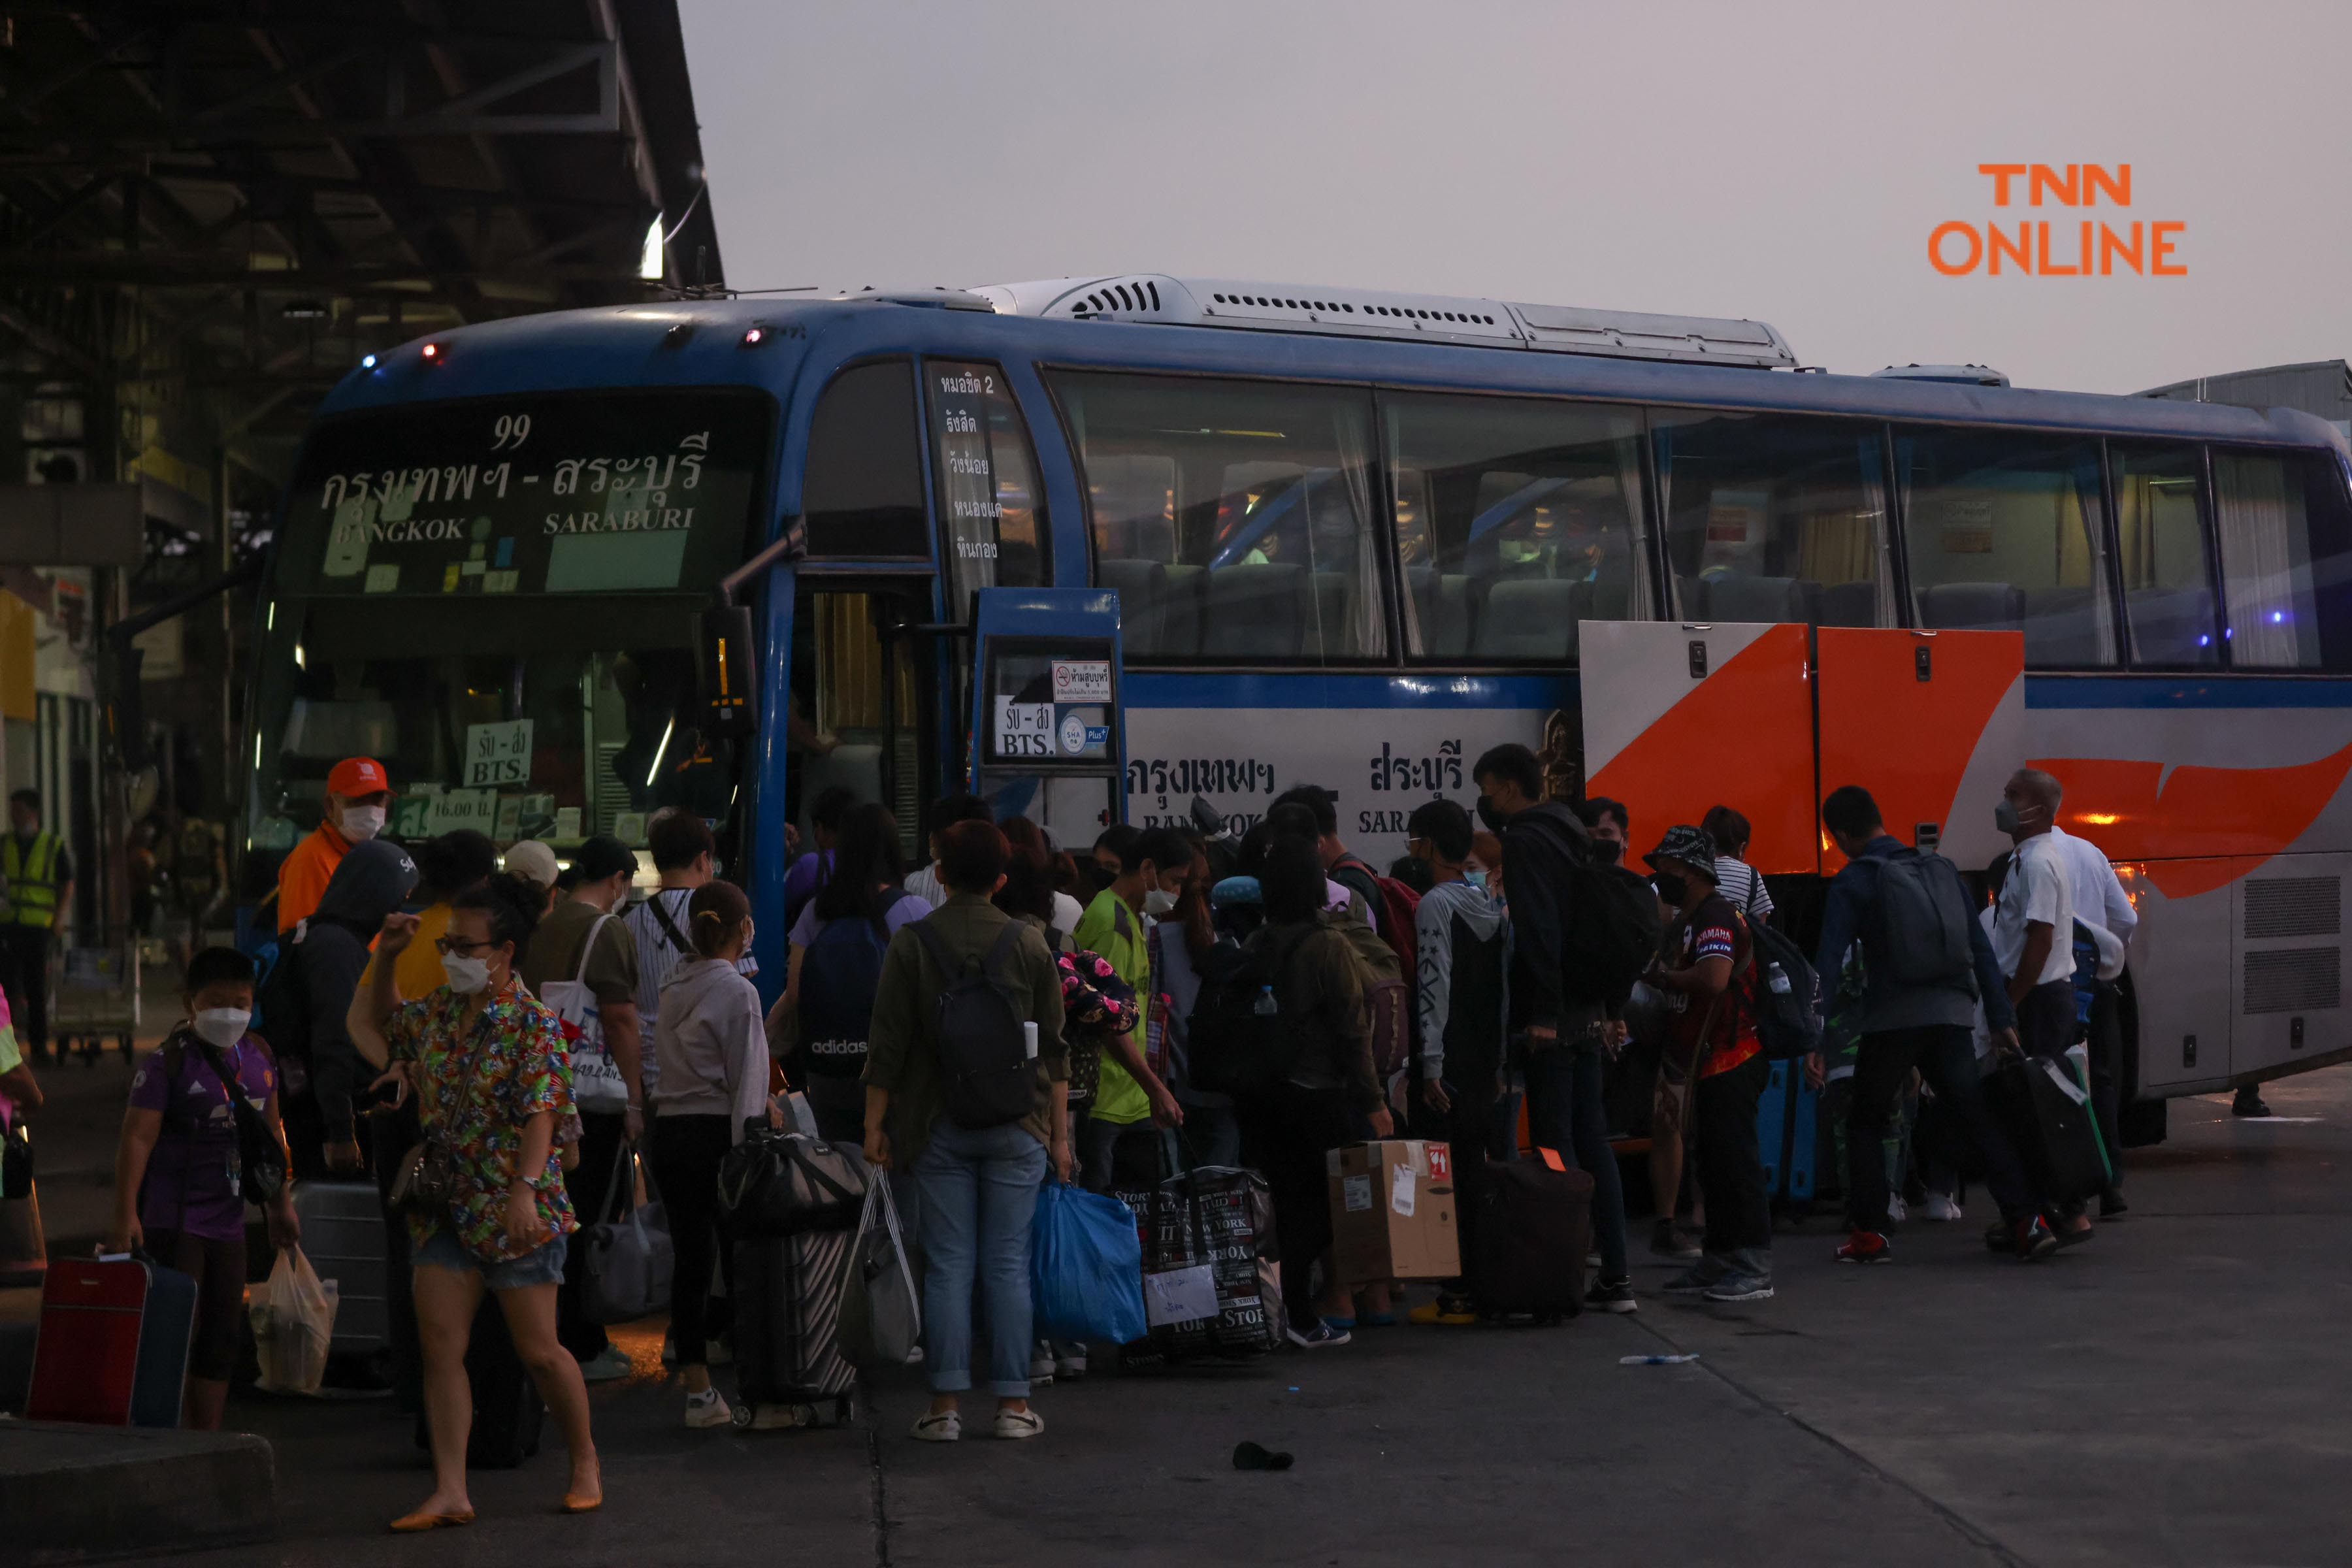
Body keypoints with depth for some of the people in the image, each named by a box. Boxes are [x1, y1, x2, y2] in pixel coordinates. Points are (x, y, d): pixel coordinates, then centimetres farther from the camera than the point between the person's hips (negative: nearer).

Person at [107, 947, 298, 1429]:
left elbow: (271, 1136, 20)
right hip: (172, 1220, -7)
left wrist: (281, 1204, 21)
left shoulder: (258, 1058, 9)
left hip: (227, 1221, 7)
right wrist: (125, 1213, -24)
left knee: (221, 1341, 10)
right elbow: (137, 1138, -17)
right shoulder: (166, 1062, -11)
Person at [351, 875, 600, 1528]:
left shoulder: (533, 1025, -11)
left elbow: (540, 1116, -19)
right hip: (445, 1206, 6)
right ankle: (449, 1492, 0)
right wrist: (386, 959, 13)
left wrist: (525, 1191, -31)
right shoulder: (437, 1014, 9)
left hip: (514, 1210, -6)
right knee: (440, 1349, -2)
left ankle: (585, 1465, 21)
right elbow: (370, 1020, 29)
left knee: (538, 1350, 1)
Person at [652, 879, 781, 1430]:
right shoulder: (737, 992, -12)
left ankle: (697, 1390, 8)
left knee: (691, 1260, 8)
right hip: (716, 1135, -6)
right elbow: (744, 1082, -13)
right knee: (740, 1257, 1)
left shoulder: (672, 987, 9)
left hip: (668, 1131, 6)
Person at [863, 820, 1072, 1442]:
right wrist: (1059, 1133, 9)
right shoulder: (1029, 944, 1)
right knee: (1009, 1264, 4)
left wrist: (875, 1124, 3)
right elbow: (1054, 1046, 3)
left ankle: (946, 1404, 0)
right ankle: (1012, 1403, 4)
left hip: (939, 1127, 0)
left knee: (947, 1265, 2)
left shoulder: (912, 942, -3)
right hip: (1016, 1128, 0)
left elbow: (887, 1044, -3)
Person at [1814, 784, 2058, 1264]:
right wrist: (2001, 1017, 17)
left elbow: (1829, 963, -8)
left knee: (1865, 1121, 12)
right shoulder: (1940, 869, 14)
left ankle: (1868, 1234, 9)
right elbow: (1982, 948, 14)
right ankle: (2027, 1220, -7)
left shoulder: (1852, 882, -1)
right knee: (1975, 1117, 5)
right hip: (1950, 1013, 4)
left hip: (1892, 1019, -4)